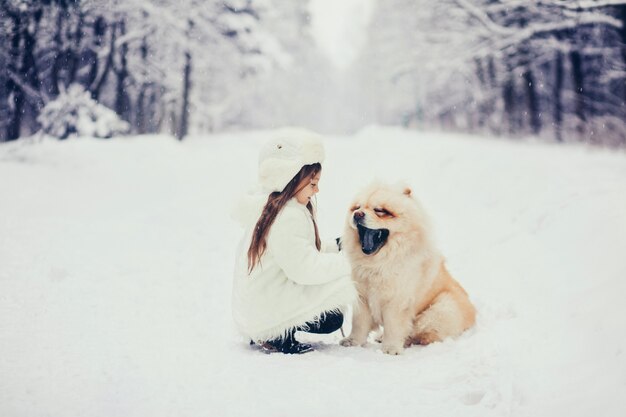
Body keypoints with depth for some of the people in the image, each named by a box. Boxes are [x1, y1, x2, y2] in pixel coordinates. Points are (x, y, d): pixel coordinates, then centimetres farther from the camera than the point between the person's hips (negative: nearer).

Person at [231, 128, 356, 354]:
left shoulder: (269, 206, 10)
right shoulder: (288, 217, -21)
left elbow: (298, 252, 17)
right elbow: (306, 268, -24)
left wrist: (337, 246, 8)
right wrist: (349, 260, -15)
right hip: (266, 315, -10)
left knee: (333, 319, 18)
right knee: (346, 283, -13)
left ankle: (270, 333, 12)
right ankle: (279, 336, -10)